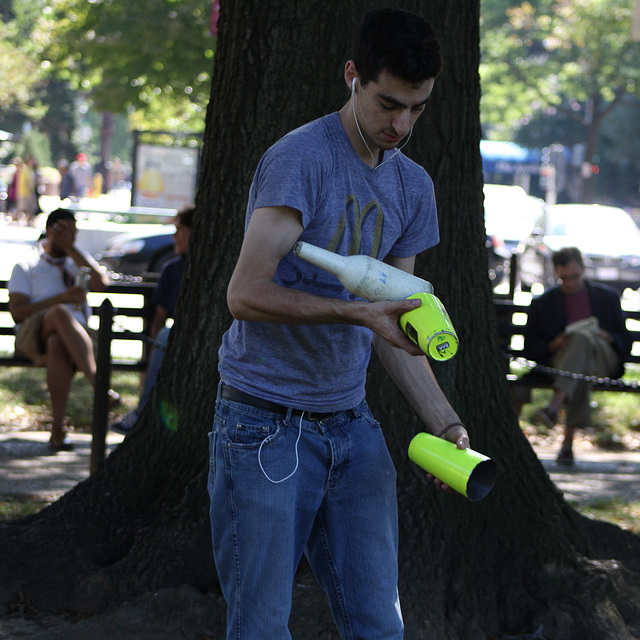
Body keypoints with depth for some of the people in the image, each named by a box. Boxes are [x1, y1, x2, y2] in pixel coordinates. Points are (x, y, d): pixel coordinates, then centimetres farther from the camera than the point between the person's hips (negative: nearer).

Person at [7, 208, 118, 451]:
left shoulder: (78, 263, 26)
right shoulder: (26, 267, 17)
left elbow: (100, 283, 1)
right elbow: (17, 312, 3)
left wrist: (70, 247, 3)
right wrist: (60, 299, -7)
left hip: (74, 335, 2)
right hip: (32, 335, -2)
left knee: (58, 345, -40)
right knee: (60, 314, -39)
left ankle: (58, 428, -43)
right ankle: (100, 385, -51)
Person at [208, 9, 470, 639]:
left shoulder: (413, 186, 11)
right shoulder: (299, 158, -12)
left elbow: (395, 323, 13)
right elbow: (245, 295, -19)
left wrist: (445, 423, 2)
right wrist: (358, 311, -27)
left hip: (352, 426, 7)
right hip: (265, 425, -6)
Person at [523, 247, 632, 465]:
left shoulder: (608, 297, 21)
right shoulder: (542, 304, 19)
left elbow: (625, 341, 18)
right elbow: (530, 350, 13)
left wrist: (608, 338, -5)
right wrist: (552, 346, -9)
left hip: (603, 361, 0)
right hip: (559, 363, 0)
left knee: (581, 338, -37)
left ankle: (554, 406, -55)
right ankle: (568, 442, -52)